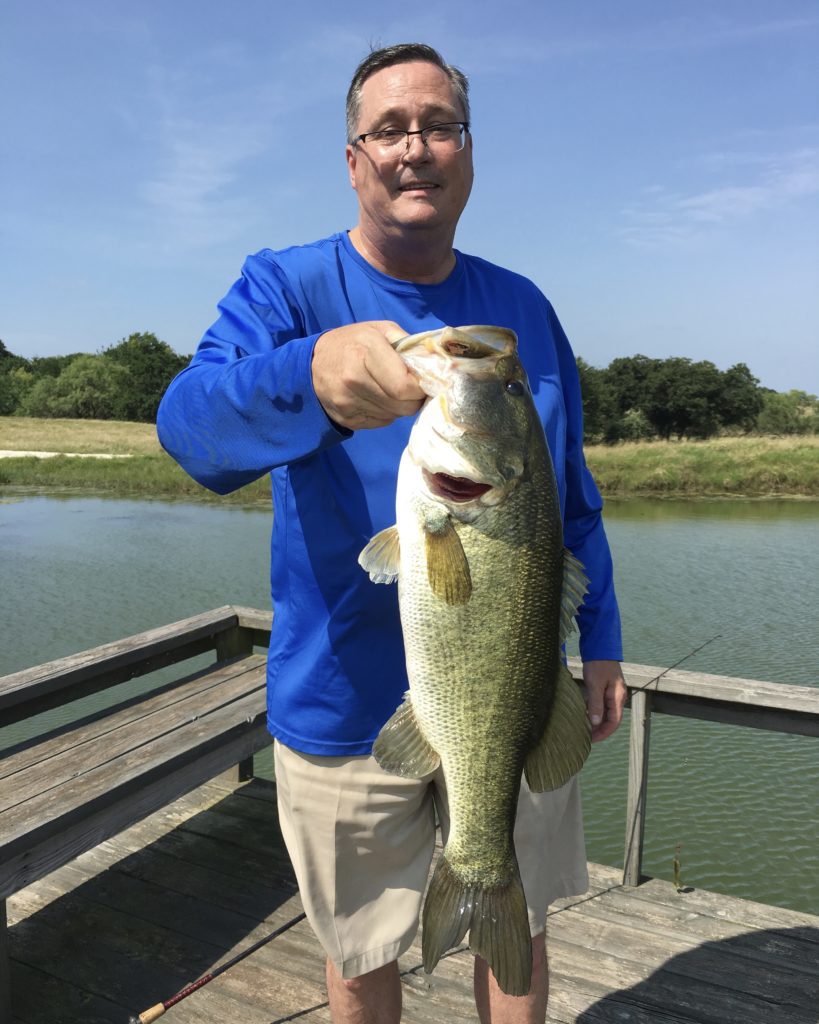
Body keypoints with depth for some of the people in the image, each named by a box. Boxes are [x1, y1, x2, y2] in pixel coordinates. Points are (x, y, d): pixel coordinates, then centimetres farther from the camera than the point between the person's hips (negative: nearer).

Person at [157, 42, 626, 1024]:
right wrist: (312, 379, -47)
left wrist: (600, 638, 9)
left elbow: (569, 490, 11)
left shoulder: (521, 307, 5)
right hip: (349, 703, -2)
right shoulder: (285, 286, -6)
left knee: (517, 923, 21)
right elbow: (192, 425, -26)